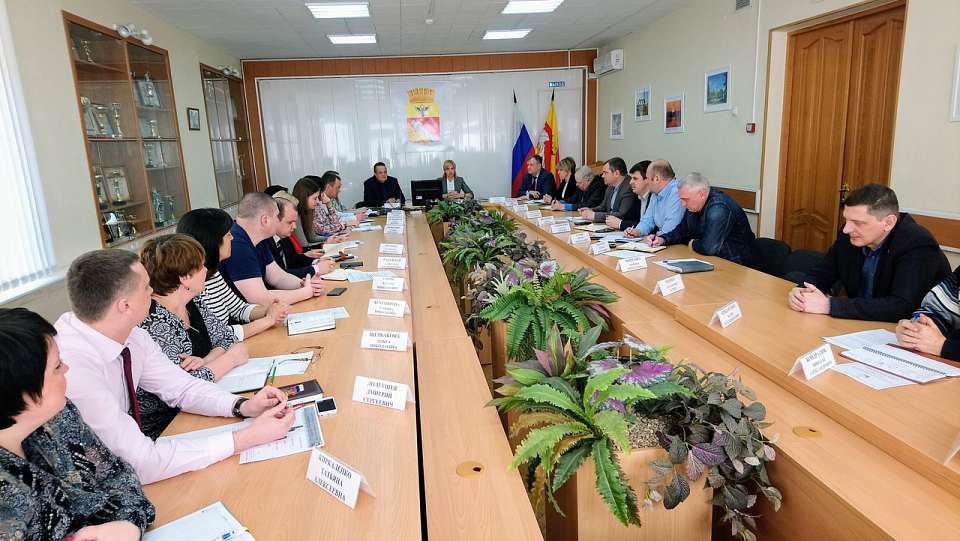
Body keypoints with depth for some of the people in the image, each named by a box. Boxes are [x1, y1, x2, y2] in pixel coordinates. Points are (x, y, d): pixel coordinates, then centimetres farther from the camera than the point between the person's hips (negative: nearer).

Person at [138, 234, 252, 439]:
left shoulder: (193, 302, 0)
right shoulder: (153, 324, -23)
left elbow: (226, 337, 6)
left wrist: (206, 361, -15)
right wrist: (232, 356, -15)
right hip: (163, 428, -7)